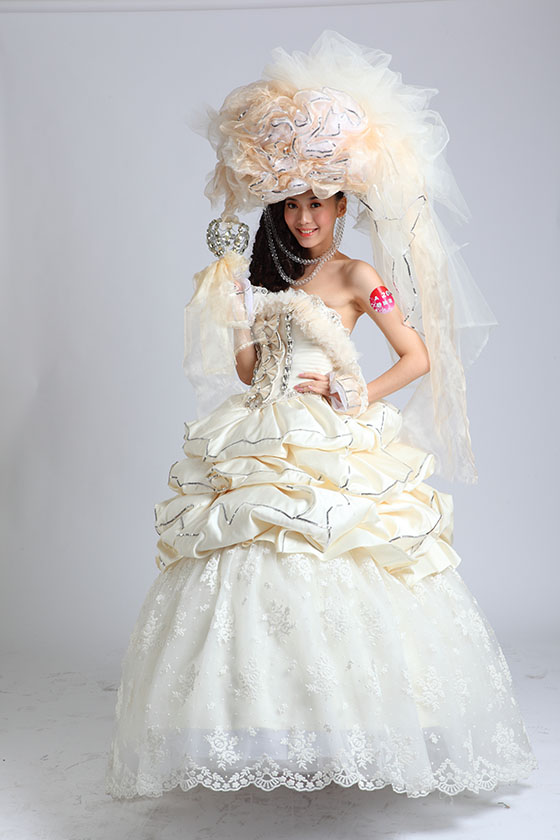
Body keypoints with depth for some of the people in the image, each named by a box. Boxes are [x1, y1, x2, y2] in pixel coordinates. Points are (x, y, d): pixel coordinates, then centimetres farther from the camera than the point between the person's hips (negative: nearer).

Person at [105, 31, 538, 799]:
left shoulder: (357, 276, 1)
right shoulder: (269, 275, 16)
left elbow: (420, 357, -2)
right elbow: (247, 369, 13)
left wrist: (358, 398, -8)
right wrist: (231, 290, 7)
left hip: (336, 453, -5)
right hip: (266, 453, 5)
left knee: (332, 583, -12)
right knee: (259, 576, -1)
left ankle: (346, 733, 1)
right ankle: (271, 731, 8)